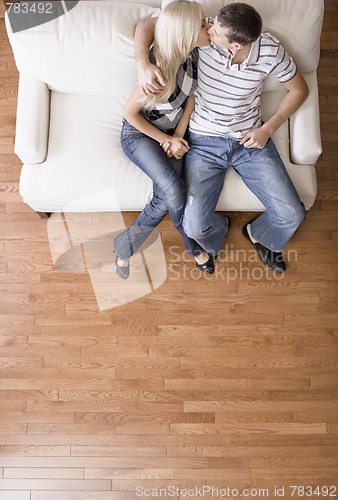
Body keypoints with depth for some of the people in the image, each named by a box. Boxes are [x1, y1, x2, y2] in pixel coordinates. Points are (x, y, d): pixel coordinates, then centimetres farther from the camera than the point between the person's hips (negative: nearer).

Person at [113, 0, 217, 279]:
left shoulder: (191, 54, -9)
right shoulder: (160, 70, -28)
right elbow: (129, 113, -17)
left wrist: (179, 136, -8)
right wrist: (166, 140, -12)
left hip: (173, 132, 6)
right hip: (139, 134, -5)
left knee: (166, 200, -21)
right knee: (175, 191, -28)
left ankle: (125, 247, 1)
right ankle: (195, 246, 0)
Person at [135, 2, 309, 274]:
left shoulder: (271, 50, -14)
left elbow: (299, 89, 2)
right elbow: (147, 25, -7)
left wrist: (268, 129, -8)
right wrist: (143, 63, -29)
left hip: (250, 140, 1)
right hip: (204, 141, -1)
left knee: (292, 213, -9)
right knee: (194, 226, -17)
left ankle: (260, 235, 29)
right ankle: (216, 233, 24)